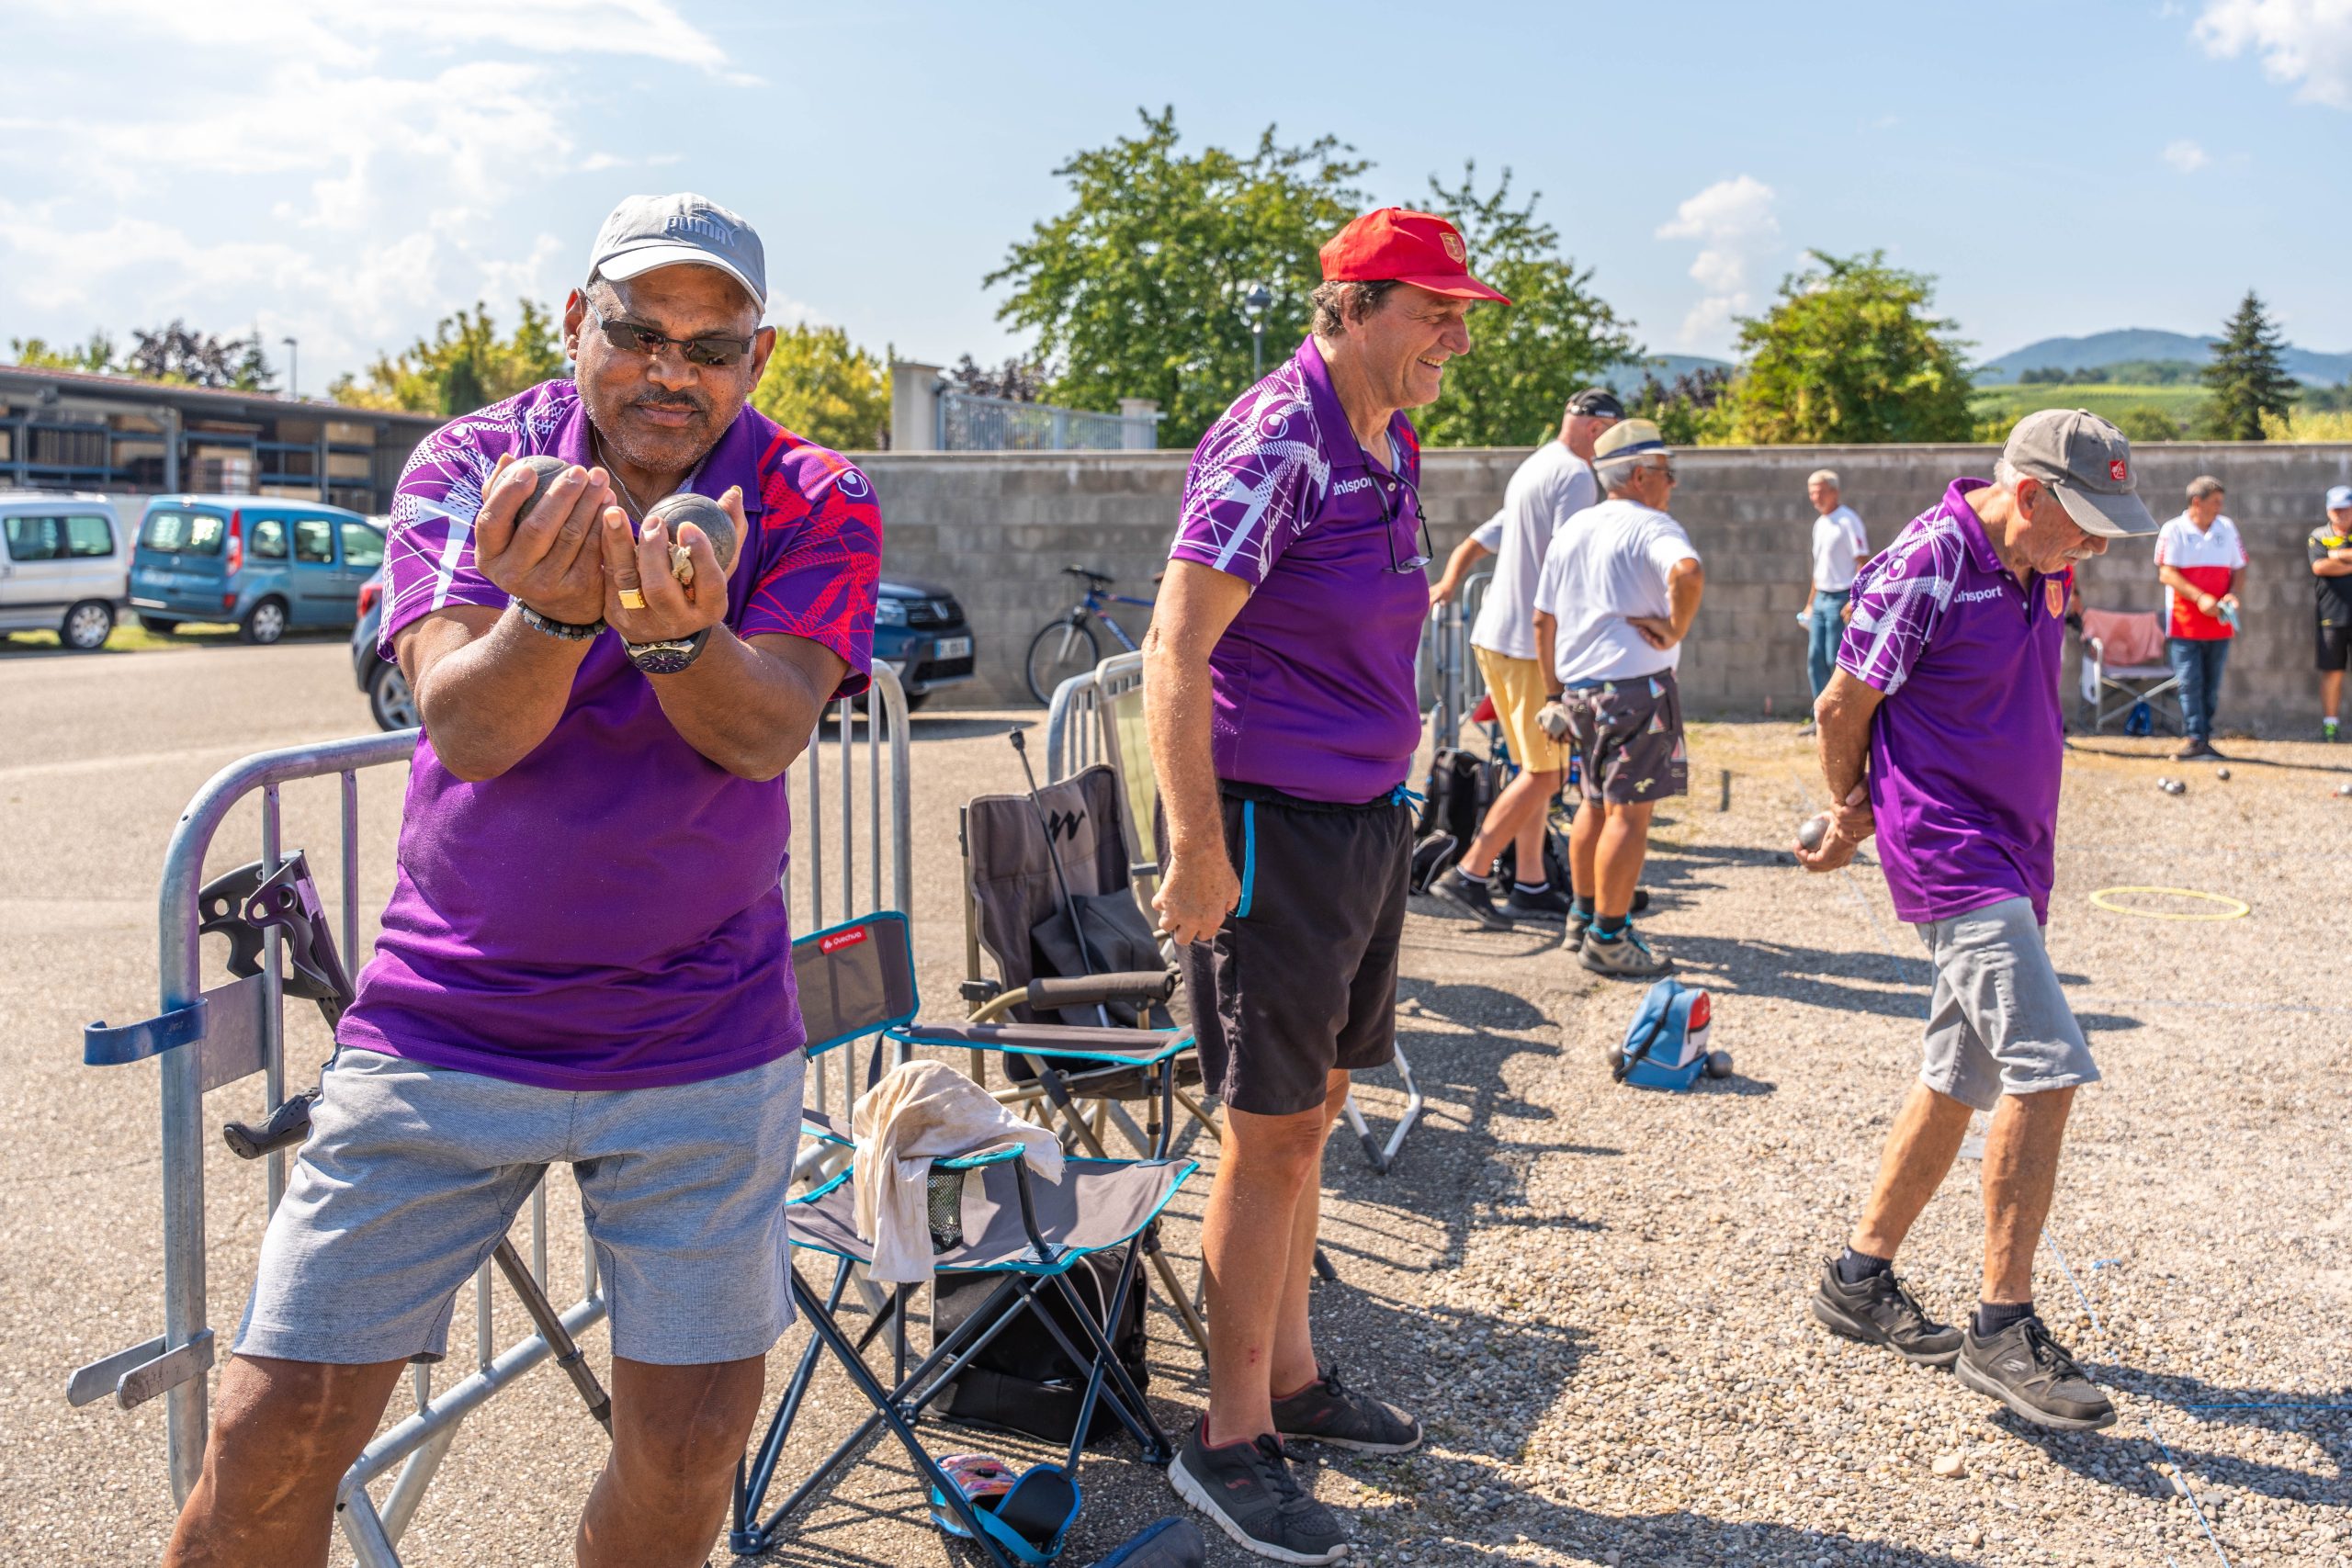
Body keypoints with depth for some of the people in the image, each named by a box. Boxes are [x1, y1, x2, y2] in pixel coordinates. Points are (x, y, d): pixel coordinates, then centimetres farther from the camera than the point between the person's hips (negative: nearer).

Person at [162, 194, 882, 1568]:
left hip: (703, 1044, 0)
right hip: (443, 1024, 0)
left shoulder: (816, 505, -3)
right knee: (276, 1433, 0)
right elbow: (465, 726, -16)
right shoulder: (472, 467, -1)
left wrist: (679, 635, -39)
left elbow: (763, 733, -18)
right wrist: (551, 613, -37)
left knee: (691, 1445, 4)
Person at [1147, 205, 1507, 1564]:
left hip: (1370, 817, 9)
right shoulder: (1274, 443, -17)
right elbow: (1176, 654, -22)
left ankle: (1290, 1374, 33)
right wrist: (1198, 849, -25)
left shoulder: (1393, 443, 10)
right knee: (1274, 1133, -1)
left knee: (1313, 1109, 18)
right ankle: (1231, 1441, 13)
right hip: (1279, 825, -9)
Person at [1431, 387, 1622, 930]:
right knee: (1544, 774, -5)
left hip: (1496, 635, 10)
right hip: (1533, 641, -10)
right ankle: (1469, 875, -5)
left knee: (1535, 769, 14)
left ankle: (1530, 885, 17)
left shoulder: (1532, 467, 19)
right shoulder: (1575, 476, -11)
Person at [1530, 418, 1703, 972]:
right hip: (1637, 685, -8)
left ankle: (1584, 919, 28)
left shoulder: (1572, 531, 15)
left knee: (1597, 804, 19)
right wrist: (1675, 631, -17)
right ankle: (1608, 939, -1)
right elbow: (1688, 572, -32)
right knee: (1629, 812, -3)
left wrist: (1556, 693, 22)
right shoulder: (1651, 526, -8)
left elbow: (1543, 621, 17)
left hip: (1580, 689, 8)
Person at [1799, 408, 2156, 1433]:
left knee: (1963, 1077, 13)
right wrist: (1849, 811, 8)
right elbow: (1843, 707, -8)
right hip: (1951, 854, -9)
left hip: (2012, 855, 9)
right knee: (2047, 1068, -15)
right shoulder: (1926, 566, -16)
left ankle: (1861, 1278, 24)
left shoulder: (2042, 570, 10)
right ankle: (2002, 1329, -8)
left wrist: (1866, 819, 18)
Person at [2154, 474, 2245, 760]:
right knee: (2190, 684, -7)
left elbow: (2239, 568, 15)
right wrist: (2199, 598, -20)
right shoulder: (2174, 530, -3)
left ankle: (2206, 739, 15)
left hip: (2219, 624, 4)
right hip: (2185, 625, -4)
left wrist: (2232, 594, -6)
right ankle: (2196, 740, -5)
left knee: (2211, 686, 8)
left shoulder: (2227, 528, 11)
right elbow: (2166, 573, -11)